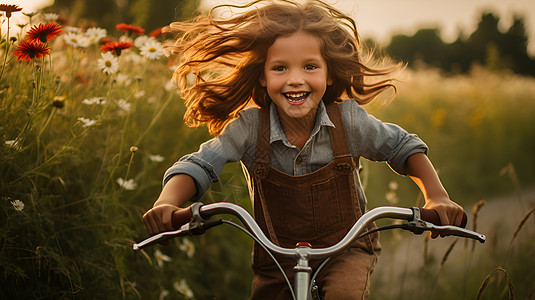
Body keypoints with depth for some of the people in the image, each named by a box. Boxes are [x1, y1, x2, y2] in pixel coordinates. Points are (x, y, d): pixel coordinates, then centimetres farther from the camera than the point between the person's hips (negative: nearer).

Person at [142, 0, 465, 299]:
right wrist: (167, 203, -39)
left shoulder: (348, 120, -16)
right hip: (277, 261, 2)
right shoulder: (250, 128, -18)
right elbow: (199, 166, -18)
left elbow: (405, 148, -2)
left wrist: (437, 198, -17)